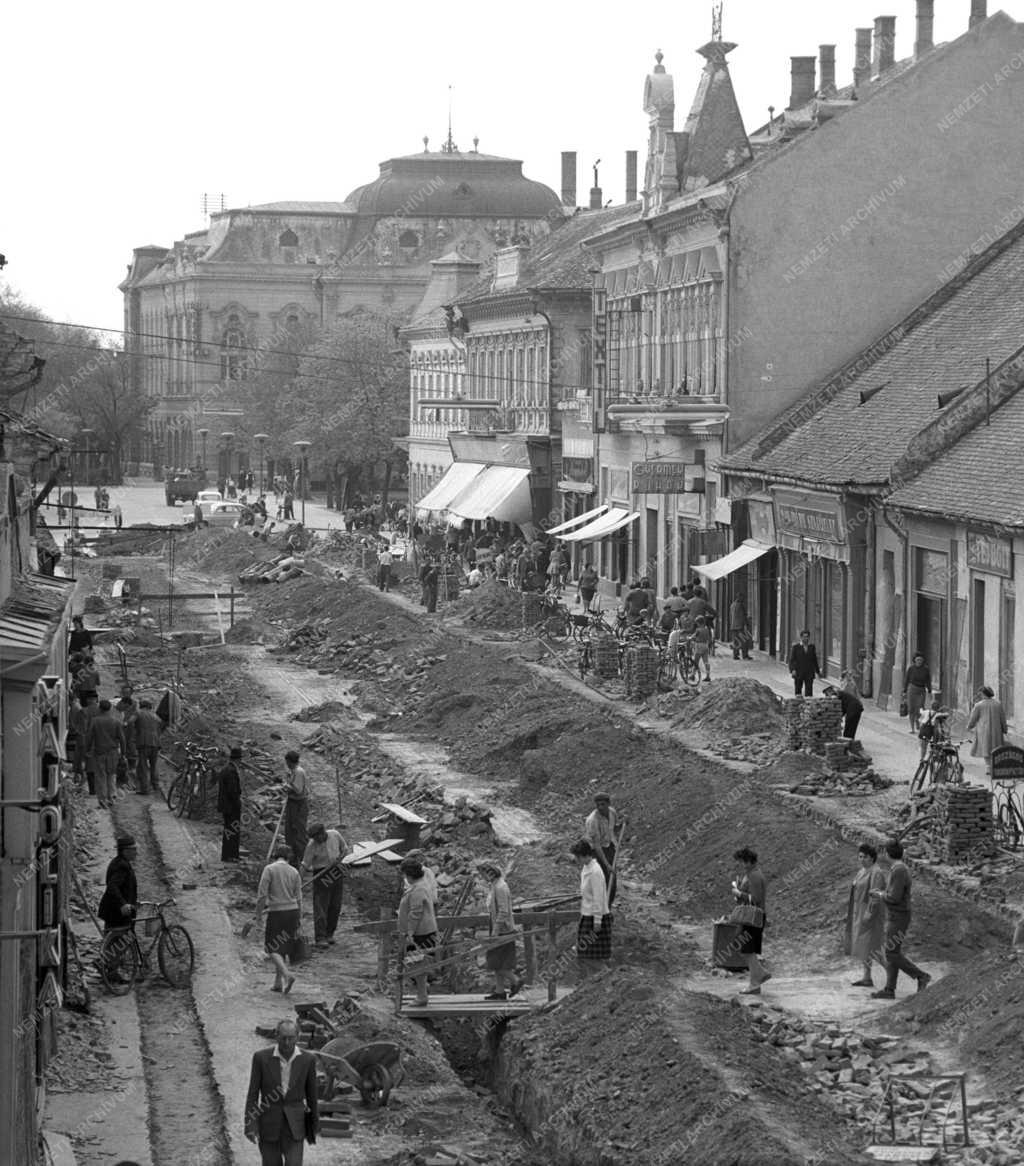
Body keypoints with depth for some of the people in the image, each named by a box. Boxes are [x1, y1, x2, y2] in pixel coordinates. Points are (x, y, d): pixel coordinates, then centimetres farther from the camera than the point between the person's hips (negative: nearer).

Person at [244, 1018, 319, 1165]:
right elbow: (252, 1094, -6)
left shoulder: (307, 1059, -5)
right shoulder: (261, 1057, -9)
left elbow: (311, 1095, 6)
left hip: (294, 1126, 0)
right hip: (268, 1125, 0)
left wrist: (314, 1127, 13)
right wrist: (250, 1126, -13)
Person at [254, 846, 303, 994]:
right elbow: (298, 898, 5)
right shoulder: (294, 872, 4)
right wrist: (300, 920, 11)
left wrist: (258, 914, 0)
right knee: (282, 948, 16)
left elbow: (262, 894, -11)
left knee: (272, 949, 2)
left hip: (276, 912, -4)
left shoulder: (269, 869, -8)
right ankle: (278, 983, 19)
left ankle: (287, 975, -21)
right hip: (292, 910, 4)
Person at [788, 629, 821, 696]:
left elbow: (815, 660, 17)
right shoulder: (795, 647, 2)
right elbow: (791, 660, -2)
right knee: (798, 691, 4)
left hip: (809, 674, 2)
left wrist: (818, 671, 18)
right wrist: (792, 670, -16)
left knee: (809, 691, -8)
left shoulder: (812, 647, 11)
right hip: (798, 674, -2)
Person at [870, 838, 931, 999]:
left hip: (898, 919, -10)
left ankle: (921, 976, 0)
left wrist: (879, 895, -7)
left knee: (892, 955, -5)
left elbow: (894, 898, -24)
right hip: (895, 918, 10)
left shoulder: (899, 871, -21)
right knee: (892, 953, 8)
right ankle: (889, 991, 8)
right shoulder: (899, 869, 12)